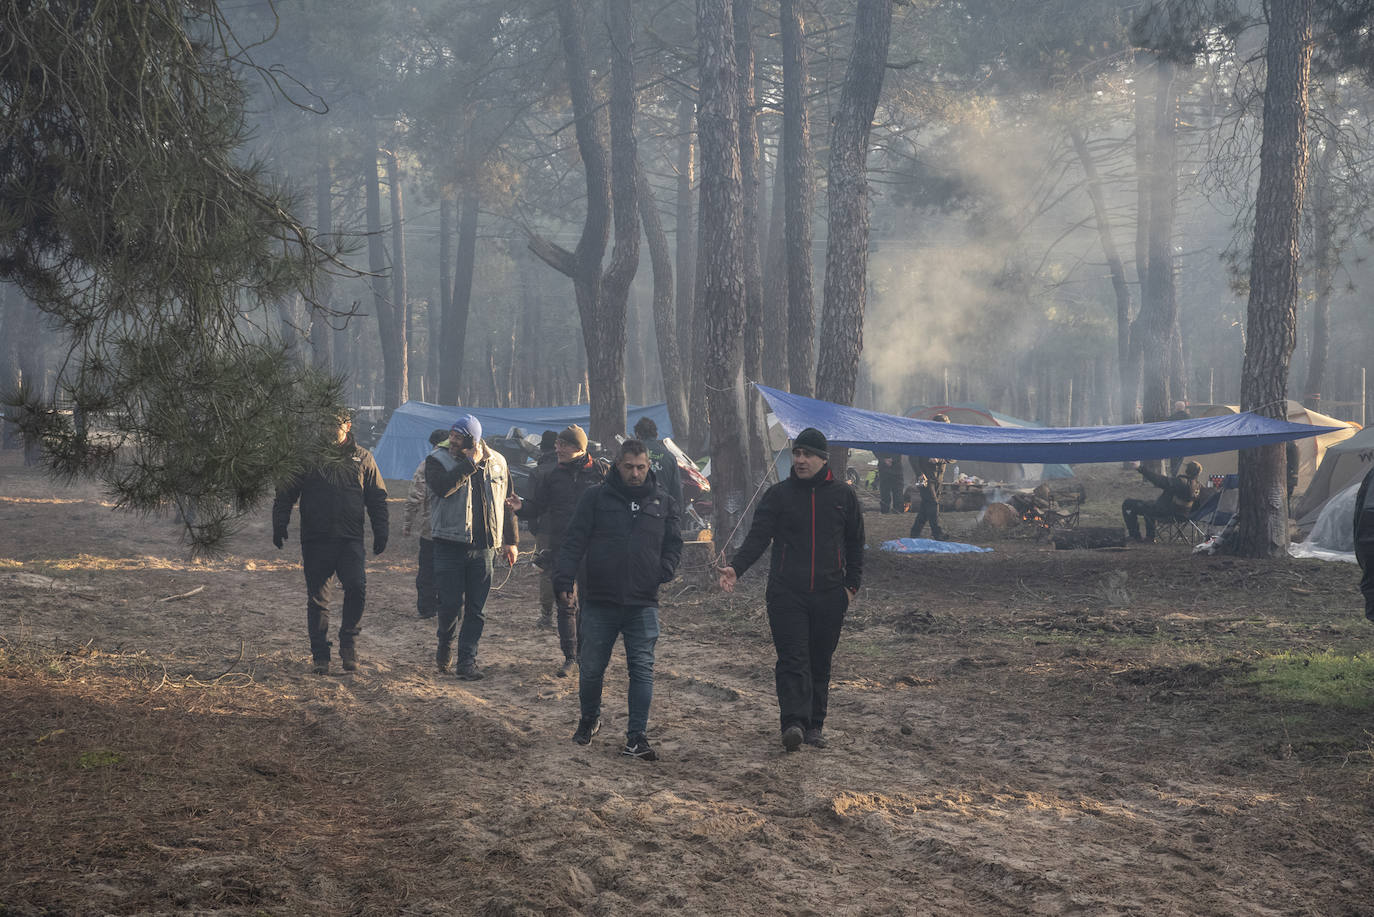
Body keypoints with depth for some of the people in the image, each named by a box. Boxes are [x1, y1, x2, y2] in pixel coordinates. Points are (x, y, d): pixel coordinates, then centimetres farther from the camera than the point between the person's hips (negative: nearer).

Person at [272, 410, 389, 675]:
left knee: (357, 588, -16)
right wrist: (280, 526, -2)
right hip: (315, 541, 0)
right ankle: (320, 654, 12)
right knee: (317, 597, 3)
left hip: (350, 540, 0)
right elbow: (285, 493, 7)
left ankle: (348, 642, 2)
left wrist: (381, 532, 6)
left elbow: (377, 498, 14)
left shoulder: (362, 458, 10)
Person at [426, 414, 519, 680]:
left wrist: (510, 540, 13)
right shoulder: (438, 460, -2)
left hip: (482, 547, 2)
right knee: (451, 604, -4)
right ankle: (445, 644, 24)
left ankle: (467, 661, 10)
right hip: (449, 544, -2)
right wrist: (470, 463, -19)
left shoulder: (496, 463, 7)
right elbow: (442, 487, -23)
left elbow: (506, 503, 15)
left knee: (477, 608, 3)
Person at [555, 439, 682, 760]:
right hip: (599, 601, -1)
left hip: (643, 604, 1)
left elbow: (674, 543, 15)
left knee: (642, 670, -3)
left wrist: (665, 571, -4)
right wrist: (564, 580, -13)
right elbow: (574, 541, -3)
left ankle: (636, 737, 1)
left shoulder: (663, 502, 8)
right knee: (592, 668, 9)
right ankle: (589, 719, 34)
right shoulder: (595, 498, 0)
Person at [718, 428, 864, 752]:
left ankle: (814, 725, 15)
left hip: (829, 595, 2)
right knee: (792, 661, -11)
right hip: (786, 593, -2)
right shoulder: (778, 494, 4)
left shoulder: (843, 495, 8)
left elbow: (855, 543, 15)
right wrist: (736, 567, -20)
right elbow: (758, 537, -4)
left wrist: (852, 585, 8)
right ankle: (793, 722, -20)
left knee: (820, 663, 8)